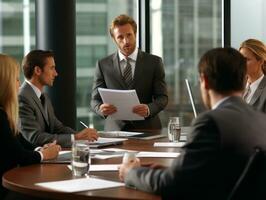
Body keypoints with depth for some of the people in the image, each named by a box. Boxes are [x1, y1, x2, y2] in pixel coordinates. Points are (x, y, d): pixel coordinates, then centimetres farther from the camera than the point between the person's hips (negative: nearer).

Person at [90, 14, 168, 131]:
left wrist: (149, 109, -16)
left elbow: (162, 97, 5)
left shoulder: (154, 62, 7)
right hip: (115, 130, 0)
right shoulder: (103, 65, 9)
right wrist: (101, 108, -15)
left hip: (147, 129, 0)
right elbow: (95, 100, 9)